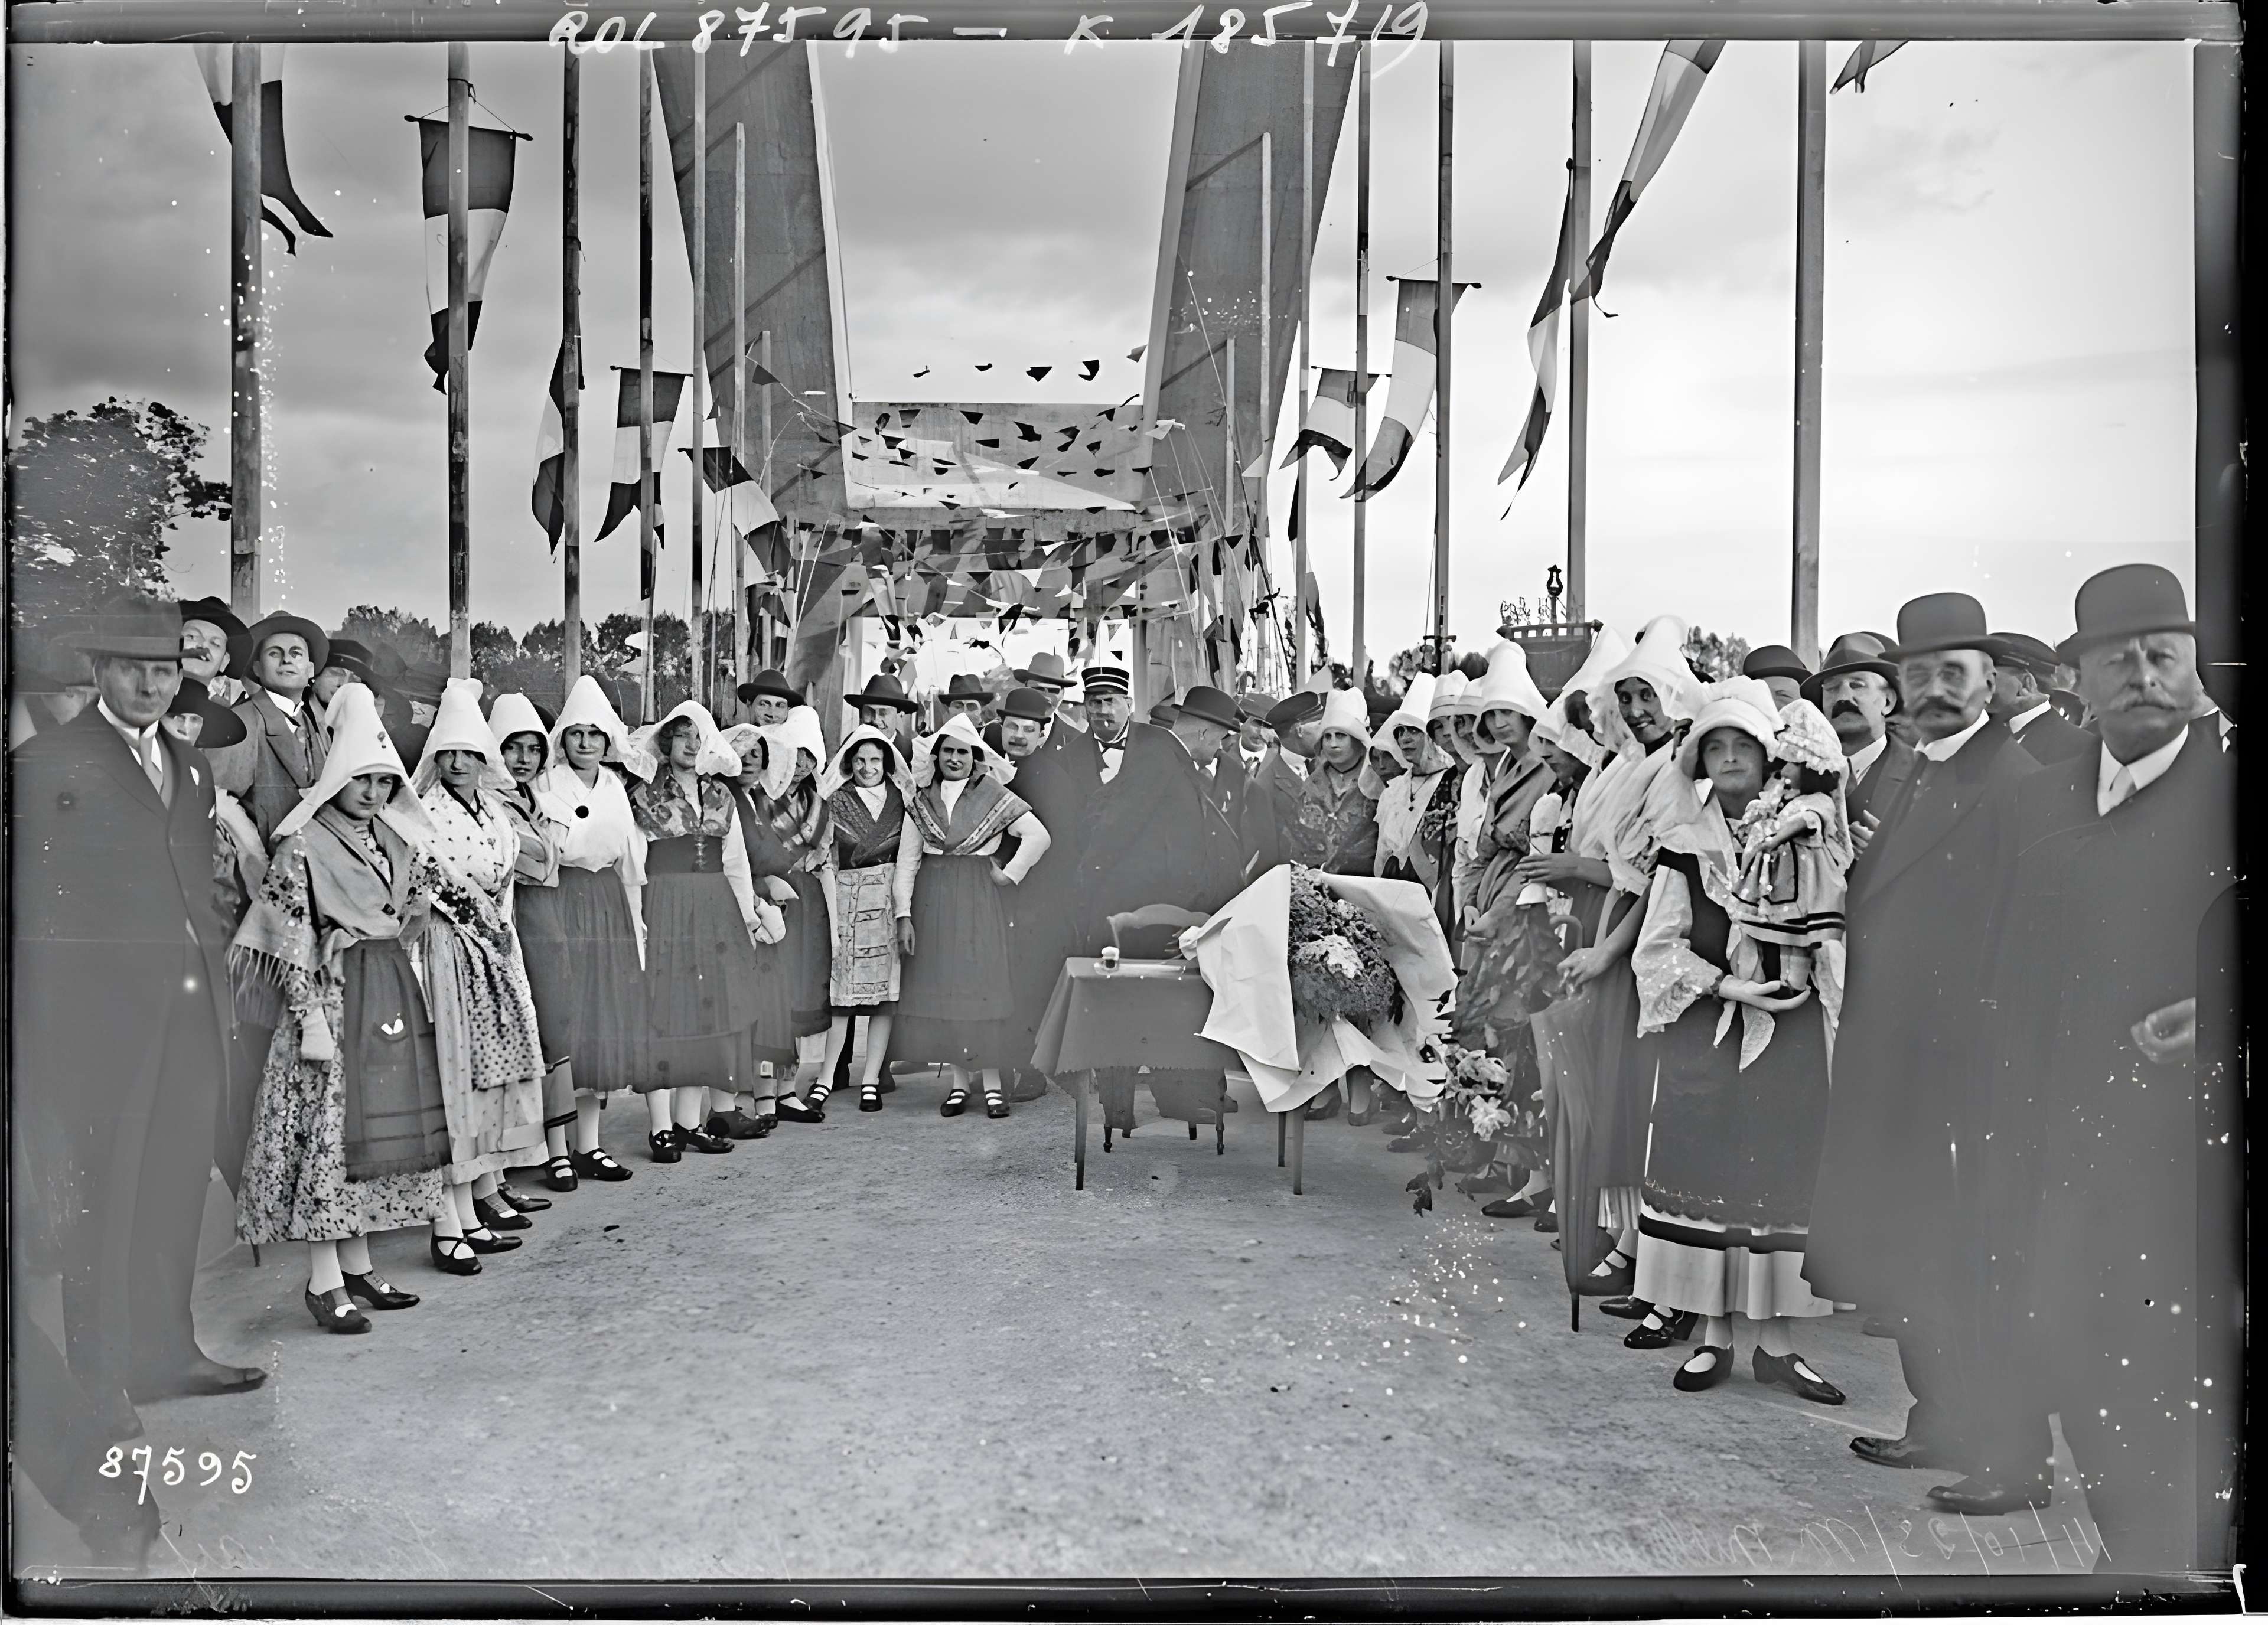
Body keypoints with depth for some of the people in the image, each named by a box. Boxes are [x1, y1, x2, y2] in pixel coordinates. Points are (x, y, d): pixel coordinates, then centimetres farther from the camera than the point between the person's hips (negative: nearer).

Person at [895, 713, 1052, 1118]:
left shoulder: (992, 794, -1)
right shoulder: (921, 797, 8)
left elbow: (1039, 836, -6)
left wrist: (1009, 875, -7)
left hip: (978, 899, -3)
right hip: (933, 902, 3)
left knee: (982, 980, -4)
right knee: (940, 984, 2)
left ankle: (992, 1083, 2)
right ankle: (958, 1082, 10)